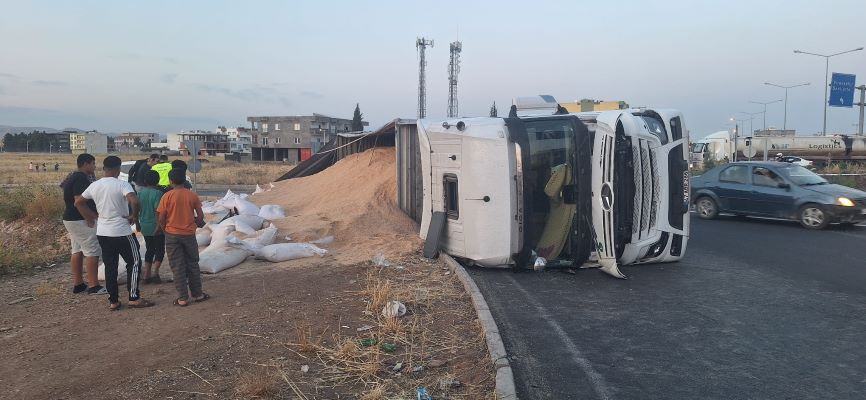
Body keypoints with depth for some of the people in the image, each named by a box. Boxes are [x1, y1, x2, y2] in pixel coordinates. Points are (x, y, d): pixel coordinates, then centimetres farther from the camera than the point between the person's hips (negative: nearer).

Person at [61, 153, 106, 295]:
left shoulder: (72, 177, 15)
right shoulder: (81, 178, -18)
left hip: (70, 219, 11)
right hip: (81, 220, -11)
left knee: (77, 251, 13)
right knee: (92, 252, -8)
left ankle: (78, 284, 18)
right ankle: (93, 286, -7)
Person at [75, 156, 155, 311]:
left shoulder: (94, 186, 4)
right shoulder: (122, 185, -15)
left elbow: (78, 203, 15)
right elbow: (134, 201, -31)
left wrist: (91, 217, 19)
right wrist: (134, 216, -14)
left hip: (102, 233, 6)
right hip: (122, 232, -6)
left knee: (110, 266, 11)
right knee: (134, 263, 6)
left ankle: (113, 301, 15)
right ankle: (134, 298, 5)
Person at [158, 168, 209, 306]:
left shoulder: (167, 196, -8)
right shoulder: (192, 195, -3)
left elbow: (161, 218, -8)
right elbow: (200, 216, -1)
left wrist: (165, 230, 9)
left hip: (172, 235, -2)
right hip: (189, 234, 2)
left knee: (177, 267, 5)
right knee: (193, 265, 14)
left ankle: (182, 298, 7)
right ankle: (197, 294, 20)